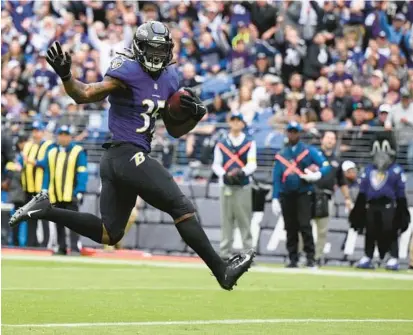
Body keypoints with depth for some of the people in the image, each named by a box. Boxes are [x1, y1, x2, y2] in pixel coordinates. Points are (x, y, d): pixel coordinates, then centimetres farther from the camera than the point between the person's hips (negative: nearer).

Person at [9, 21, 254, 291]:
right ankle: (222, 271, -1)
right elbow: (85, 96, -18)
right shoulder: (128, 71, -12)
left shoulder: (169, 78, 13)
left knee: (108, 234, 16)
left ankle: (45, 208, 19)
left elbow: (174, 130, 19)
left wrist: (195, 116, 0)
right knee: (183, 209, -6)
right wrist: (66, 76, -36)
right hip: (128, 155, -9)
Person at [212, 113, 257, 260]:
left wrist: (242, 172, -24)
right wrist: (226, 175, -14)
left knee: (244, 221, -4)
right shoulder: (221, 143, 10)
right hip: (226, 186, 2)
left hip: (243, 187, -2)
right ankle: (225, 253, 6)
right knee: (226, 220, 3)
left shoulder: (250, 143, 5)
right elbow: (216, 164, 6)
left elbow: (252, 164, -4)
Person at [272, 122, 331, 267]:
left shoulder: (309, 151, 4)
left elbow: (326, 166, -5)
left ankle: (310, 258, -12)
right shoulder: (281, 155, 13)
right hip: (286, 195, 3)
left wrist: (317, 175, -26)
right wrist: (275, 199, 2)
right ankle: (293, 259, 9)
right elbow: (276, 178, 10)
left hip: (303, 194, -3)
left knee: (304, 225, -15)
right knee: (290, 228, 4)